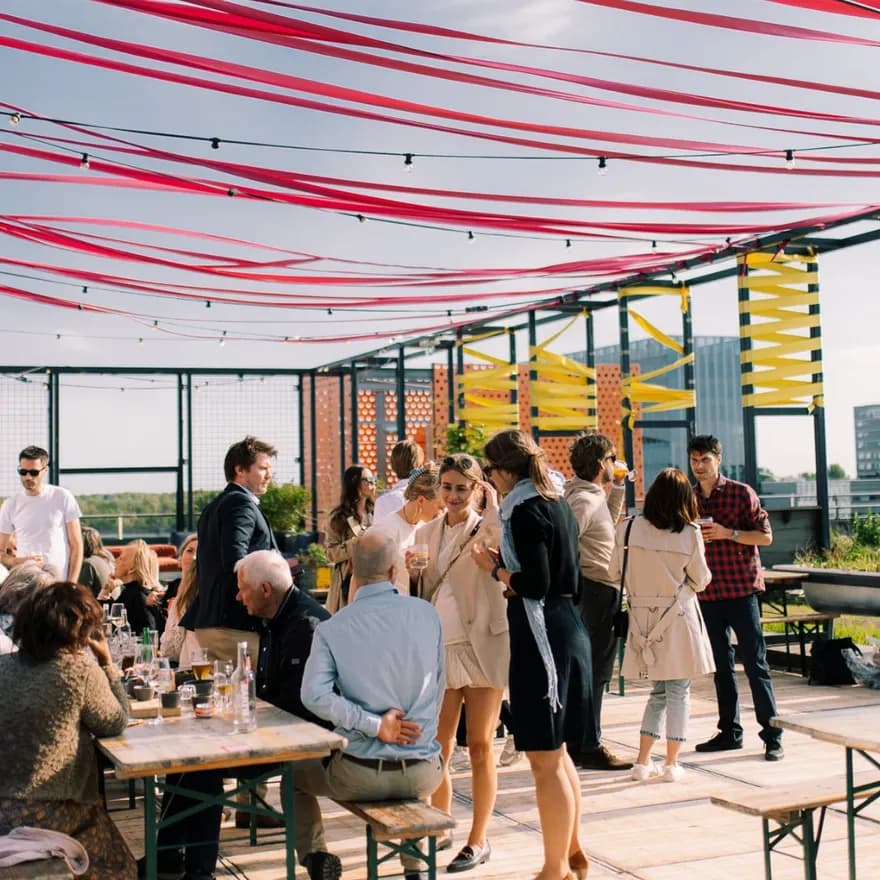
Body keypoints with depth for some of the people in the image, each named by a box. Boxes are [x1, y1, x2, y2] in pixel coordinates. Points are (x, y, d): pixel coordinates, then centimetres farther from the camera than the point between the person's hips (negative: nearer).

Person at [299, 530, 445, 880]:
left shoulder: (331, 629, -9)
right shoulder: (426, 613, -3)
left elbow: (314, 695, -22)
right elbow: (438, 686, 7)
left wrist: (374, 725, -18)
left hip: (361, 775, -2)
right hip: (422, 775, 2)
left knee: (295, 774, 29)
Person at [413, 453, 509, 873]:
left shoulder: (486, 529, -3)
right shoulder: (426, 532, 11)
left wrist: (493, 502, -19)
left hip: (483, 648, -4)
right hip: (440, 649, 4)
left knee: (480, 747, 4)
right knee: (437, 748, 8)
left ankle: (478, 841, 14)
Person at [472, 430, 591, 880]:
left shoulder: (524, 509, -14)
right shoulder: (556, 503, 14)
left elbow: (535, 584, -21)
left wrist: (494, 568, -6)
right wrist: (505, 564, 14)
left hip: (541, 634, -10)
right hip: (566, 626, 10)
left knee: (545, 758, -1)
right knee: (555, 752, 20)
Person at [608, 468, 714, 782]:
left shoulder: (629, 528, -6)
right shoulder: (690, 533, -9)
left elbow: (615, 572, 2)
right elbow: (700, 580, 0)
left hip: (643, 619, 3)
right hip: (678, 618, -3)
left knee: (658, 691, 15)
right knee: (679, 691, 8)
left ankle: (643, 761, 13)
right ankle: (672, 763, 10)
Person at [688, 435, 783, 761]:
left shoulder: (741, 493, -3)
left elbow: (765, 536, -5)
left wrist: (728, 533, -16)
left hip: (741, 588, -4)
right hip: (707, 593, 4)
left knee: (755, 663, -3)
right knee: (721, 665, 10)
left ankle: (773, 736, 2)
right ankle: (729, 731, 19)